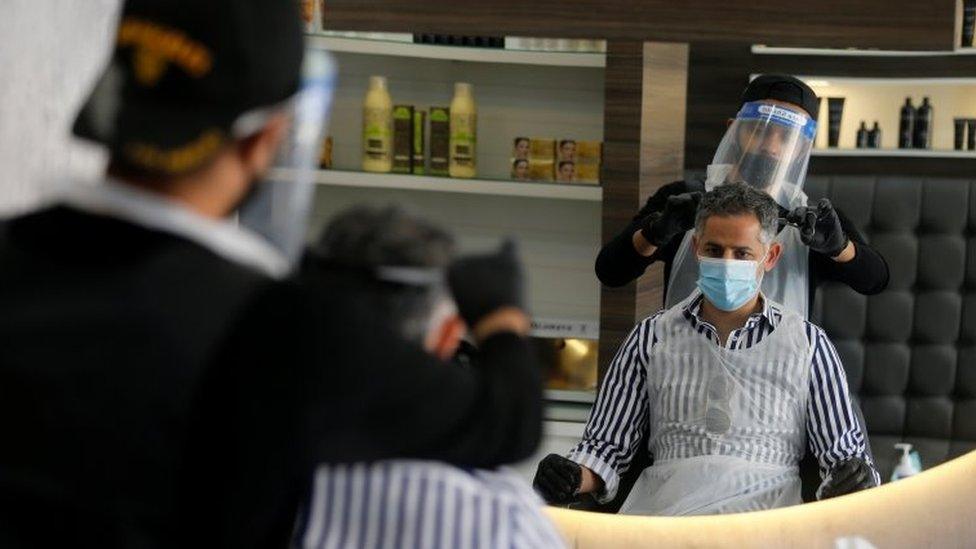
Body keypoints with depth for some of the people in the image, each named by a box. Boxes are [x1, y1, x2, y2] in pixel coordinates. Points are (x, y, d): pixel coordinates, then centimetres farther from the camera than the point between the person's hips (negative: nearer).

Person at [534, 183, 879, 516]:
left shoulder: (808, 344, 13)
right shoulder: (652, 337, 15)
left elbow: (843, 452, 12)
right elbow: (608, 444, 15)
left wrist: (854, 477, -13)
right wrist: (574, 477, -7)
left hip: (764, 506, -1)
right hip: (664, 504, 1)